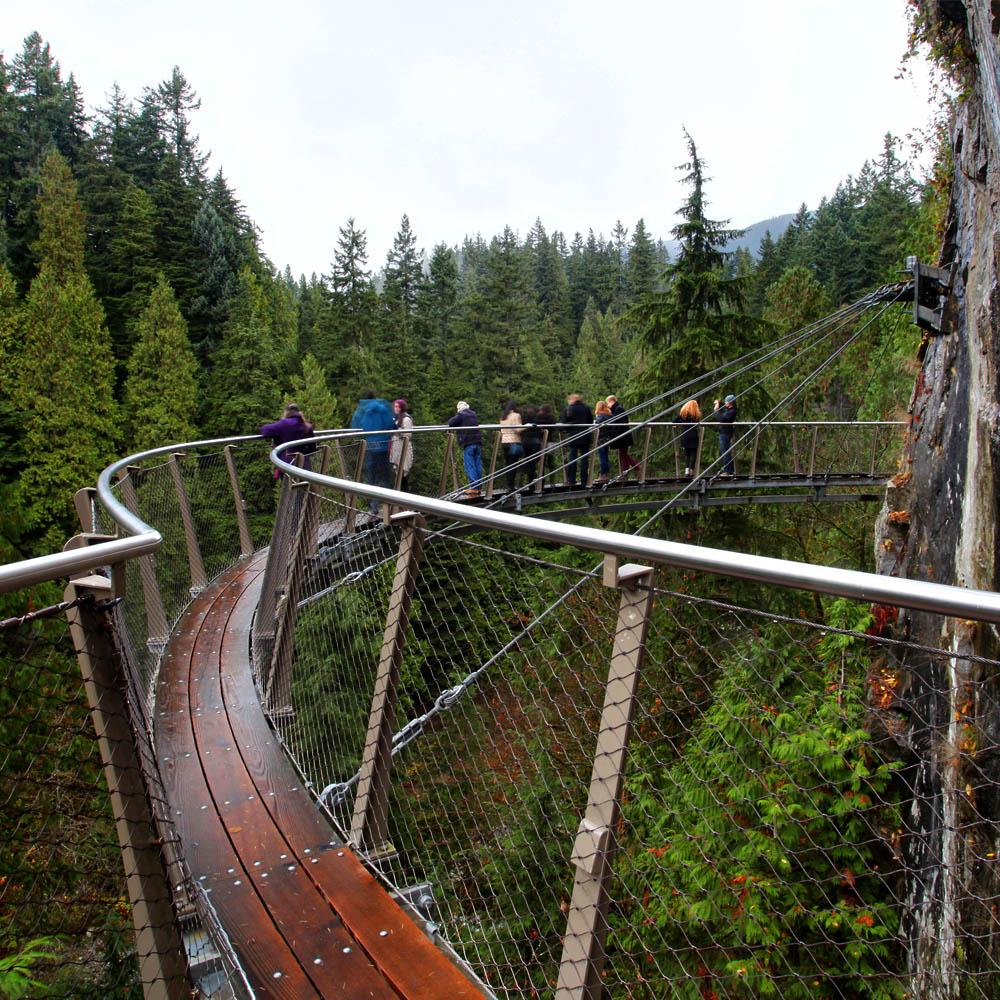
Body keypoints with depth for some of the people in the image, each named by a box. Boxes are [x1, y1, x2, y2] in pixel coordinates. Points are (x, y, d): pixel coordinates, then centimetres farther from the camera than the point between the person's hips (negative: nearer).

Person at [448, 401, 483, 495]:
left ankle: (473, 488, -9)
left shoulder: (461, 415, -4)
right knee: (478, 465, 7)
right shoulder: (473, 414, 17)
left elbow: (450, 423, -9)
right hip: (478, 441, 6)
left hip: (468, 443, -6)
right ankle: (478, 487, 8)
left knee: (470, 466, -5)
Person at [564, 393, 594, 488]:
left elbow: (564, 423, -3)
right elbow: (591, 422, 5)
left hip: (573, 436, -1)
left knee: (572, 457, 5)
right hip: (585, 437, 1)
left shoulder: (568, 409, -3)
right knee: (584, 457, 4)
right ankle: (583, 481, 2)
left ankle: (572, 480, 2)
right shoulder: (587, 408, 4)